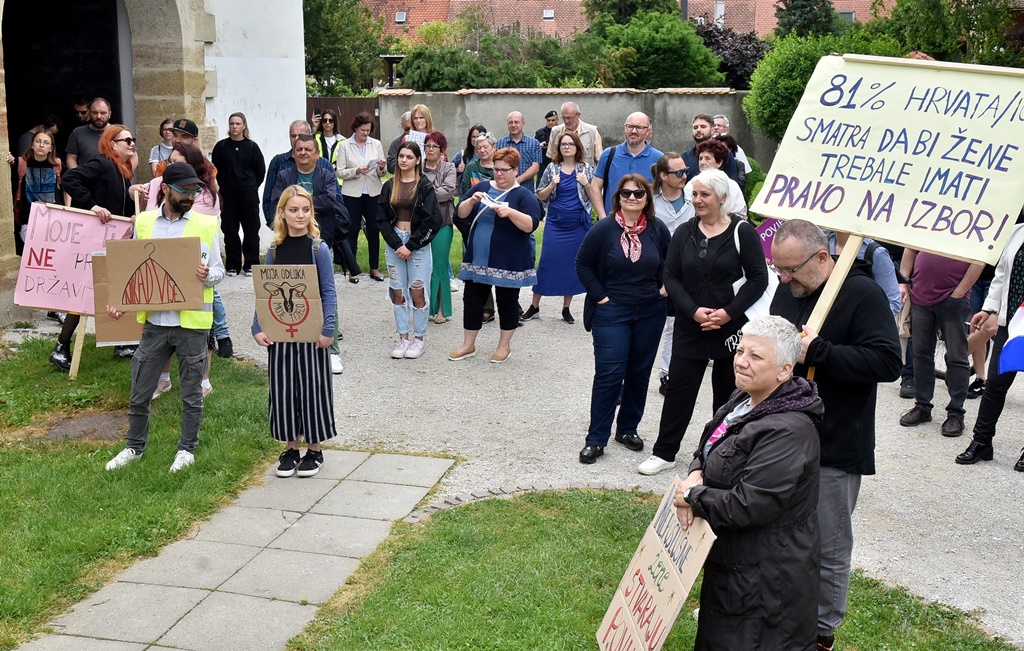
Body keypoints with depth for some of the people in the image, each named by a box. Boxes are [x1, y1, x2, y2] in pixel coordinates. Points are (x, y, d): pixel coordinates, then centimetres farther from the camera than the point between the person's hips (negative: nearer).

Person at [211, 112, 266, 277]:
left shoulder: (252, 146, 1)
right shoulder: (221, 146, 2)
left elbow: (260, 170, 6)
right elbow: (215, 170, 7)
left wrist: (251, 187, 5)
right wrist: (223, 188, 4)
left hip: (249, 195, 0)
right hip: (228, 195, 0)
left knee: (251, 229, 2)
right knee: (230, 230, 4)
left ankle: (250, 264, 11)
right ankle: (232, 265, 12)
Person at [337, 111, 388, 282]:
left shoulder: (376, 144, 6)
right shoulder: (344, 146, 0)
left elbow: (381, 172, 9)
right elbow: (340, 172, -4)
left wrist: (382, 168, -13)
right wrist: (356, 171, -19)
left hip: (373, 193, 2)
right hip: (352, 194, -2)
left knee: (374, 230, 5)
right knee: (352, 231, 3)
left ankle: (375, 268, 16)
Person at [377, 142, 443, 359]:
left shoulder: (425, 186, -4)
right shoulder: (389, 186, 7)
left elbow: (432, 221, -9)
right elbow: (382, 219, 4)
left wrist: (411, 245, -12)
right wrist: (397, 244, -8)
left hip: (418, 244, -4)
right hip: (395, 242, 4)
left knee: (417, 293, -1)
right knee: (398, 293, 5)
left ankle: (419, 340, 10)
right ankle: (403, 339, 14)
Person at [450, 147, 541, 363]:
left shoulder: (523, 195, -4)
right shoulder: (482, 187, 8)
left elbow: (531, 224, -17)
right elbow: (461, 214, 6)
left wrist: (510, 212, -31)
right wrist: (471, 201, -14)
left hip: (508, 262, -4)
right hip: (478, 258, 4)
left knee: (507, 302, 7)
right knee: (472, 300, 8)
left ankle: (504, 346, 22)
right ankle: (468, 345, 21)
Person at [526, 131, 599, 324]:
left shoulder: (586, 170, 5)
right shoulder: (552, 169, 4)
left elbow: (593, 197, 5)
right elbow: (540, 196, 7)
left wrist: (586, 184, -12)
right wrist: (552, 185, -11)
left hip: (578, 225, 0)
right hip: (555, 223, 0)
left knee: (573, 264, 4)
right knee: (547, 262, -3)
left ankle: (566, 308, 16)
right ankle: (534, 306, 6)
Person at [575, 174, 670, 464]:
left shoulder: (658, 229, -1)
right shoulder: (604, 230, -9)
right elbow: (583, 264, -2)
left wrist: (664, 287, 4)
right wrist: (599, 296, -7)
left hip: (651, 312, 4)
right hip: (612, 312, -3)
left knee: (640, 373, 11)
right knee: (608, 375, -7)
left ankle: (628, 428, 27)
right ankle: (596, 439, 1)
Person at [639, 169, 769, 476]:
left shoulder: (742, 232, -6)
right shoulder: (684, 233, 4)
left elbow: (758, 278, -8)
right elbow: (671, 278, 1)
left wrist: (728, 313, -17)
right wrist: (693, 311, -14)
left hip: (732, 328, -2)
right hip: (689, 327, 3)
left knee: (728, 392, 9)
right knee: (678, 388, 4)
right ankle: (664, 453, 14)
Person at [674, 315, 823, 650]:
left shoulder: (788, 431, -28)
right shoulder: (745, 400, 2)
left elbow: (747, 506, -31)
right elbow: (708, 450, 15)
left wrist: (692, 496, -17)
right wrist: (696, 475, -7)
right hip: (729, 560, 10)